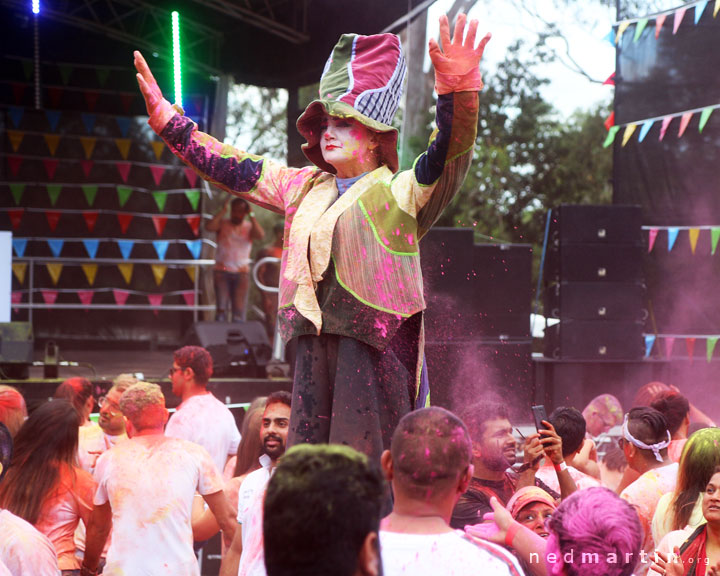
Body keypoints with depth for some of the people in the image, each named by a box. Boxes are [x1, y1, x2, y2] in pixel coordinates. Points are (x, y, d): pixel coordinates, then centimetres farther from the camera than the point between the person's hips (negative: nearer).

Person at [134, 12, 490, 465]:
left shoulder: (399, 193, 1)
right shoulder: (305, 189, 20)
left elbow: (448, 155, -17)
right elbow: (232, 169, 24)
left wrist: (457, 90, -35)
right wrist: (166, 119, 23)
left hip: (375, 349, -6)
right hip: (315, 350, 6)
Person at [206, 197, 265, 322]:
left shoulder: (249, 227, 3)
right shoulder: (222, 223, 2)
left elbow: (261, 235, -18)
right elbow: (209, 227, -19)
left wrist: (251, 215, -14)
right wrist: (223, 211, -14)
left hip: (241, 273, 1)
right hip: (222, 271, -1)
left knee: (239, 309, 0)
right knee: (221, 308, -8)